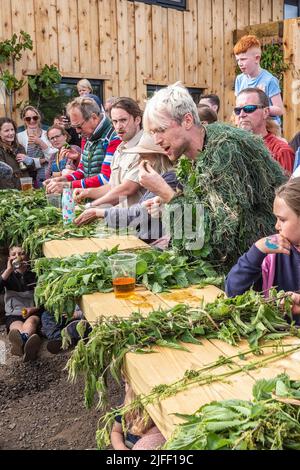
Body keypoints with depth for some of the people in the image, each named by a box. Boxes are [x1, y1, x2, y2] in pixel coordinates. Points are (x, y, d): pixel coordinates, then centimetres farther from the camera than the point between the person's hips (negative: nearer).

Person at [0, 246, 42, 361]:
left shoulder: (34, 275, 11)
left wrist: (33, 309, -12)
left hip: (33, 313, 0)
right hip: (13, 315, 0)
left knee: (30, 322, -37)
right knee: (18, 327, -35)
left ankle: (22, 342, -74)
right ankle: (26, 346, -74)